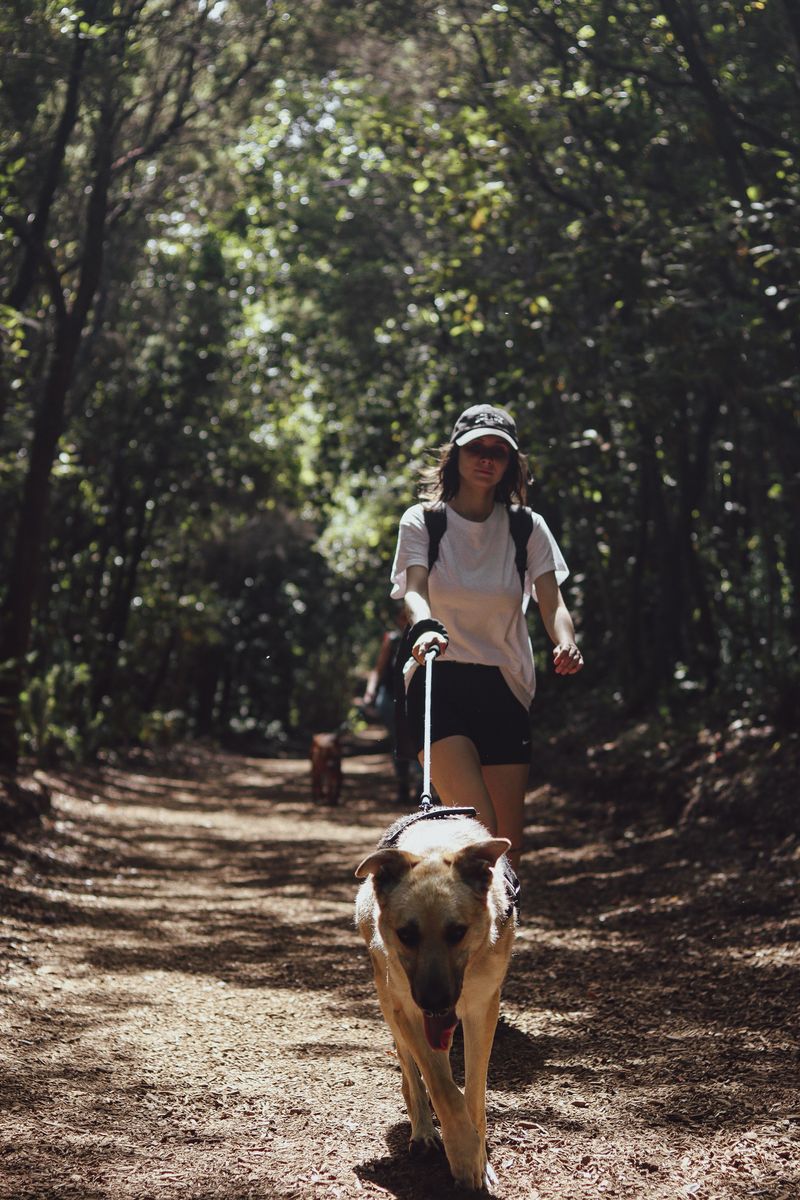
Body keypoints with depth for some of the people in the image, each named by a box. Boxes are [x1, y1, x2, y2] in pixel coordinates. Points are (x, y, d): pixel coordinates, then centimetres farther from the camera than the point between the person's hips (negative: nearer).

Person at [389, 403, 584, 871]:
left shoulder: (527, 526, 6)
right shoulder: (422, 521, 2)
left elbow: (552, 603, -5)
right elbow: (414, 589, -14)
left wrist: (566, 642, -27)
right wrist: (425, 626, -37)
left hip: (505, 688, 3)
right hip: (439, 682, -2)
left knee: (509, 840, 2)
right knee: (477, 827, -21)